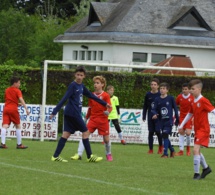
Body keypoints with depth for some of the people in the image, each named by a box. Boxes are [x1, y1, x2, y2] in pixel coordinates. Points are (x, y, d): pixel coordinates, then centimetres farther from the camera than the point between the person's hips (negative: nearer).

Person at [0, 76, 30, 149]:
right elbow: (21, 99, -17)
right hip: (13, 109, -5)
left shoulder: (7, 90, 16)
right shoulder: (17, 91, -3)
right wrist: (26, 108, -26)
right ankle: (19, 144, 10)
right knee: (18, 126, 9)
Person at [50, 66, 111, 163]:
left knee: (66, 134, 3)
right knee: (85, 132, 0)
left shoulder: (81, 86, 14)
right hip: (73, 113, -8)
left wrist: (105, 103, 28)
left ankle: (56, 156, 0)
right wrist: (55, 111, -21)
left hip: (69, 114, 8)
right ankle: (90, 156, 6)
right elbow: (64, 99, -17)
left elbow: (91, 96, 23)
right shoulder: (73, 85, -12)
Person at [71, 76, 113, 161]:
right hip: (93, 119, 3)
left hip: (103, 120, -3)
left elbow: (109, 107, -12)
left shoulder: (106, 95, -6)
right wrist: (86, 118, 18)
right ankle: (79, 155, -11)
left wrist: (108, 111, -34)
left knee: (106, 139, 4)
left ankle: (108, 154, 30)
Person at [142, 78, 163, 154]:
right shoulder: (148, 95, 5)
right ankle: (150, 149, 9)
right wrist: (144, 116, 6)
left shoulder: (160, 95, -2)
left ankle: (161, 146, 13)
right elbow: (145, 106, 11)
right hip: (150, 117, 3)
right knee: (151, 132, 3)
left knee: (157, 131, -11)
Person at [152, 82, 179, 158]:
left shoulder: (170, 98, -3)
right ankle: (172, 150, 31)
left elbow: (175, 108, 4)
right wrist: (155, 114, -22)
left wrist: (177, 120, 7)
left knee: (165, 135, -16)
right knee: (165, 137, 10)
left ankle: (165, 153, -14)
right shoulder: (157, 99, 5)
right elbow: (154, 109, 2)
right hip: (161, 121, 4)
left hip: (169, 120, -4)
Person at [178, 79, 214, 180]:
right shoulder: (193, 103, 10)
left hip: (203, 129, -9)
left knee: (195, 150, -18)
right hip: (197, 130, 9)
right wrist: (181, 125, 25)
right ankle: (206, 168, 39)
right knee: (197, 151, 18)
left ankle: (196, 173, -14)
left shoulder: (203, 101, -15)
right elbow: (190, 114, 23)